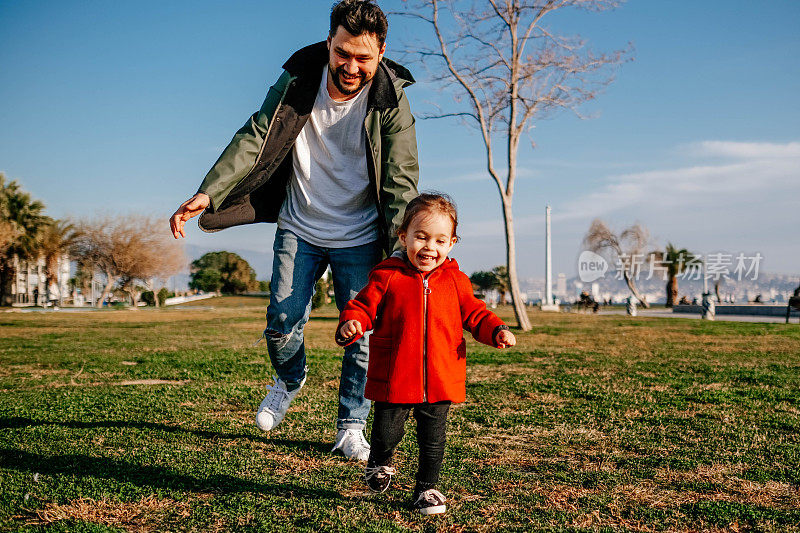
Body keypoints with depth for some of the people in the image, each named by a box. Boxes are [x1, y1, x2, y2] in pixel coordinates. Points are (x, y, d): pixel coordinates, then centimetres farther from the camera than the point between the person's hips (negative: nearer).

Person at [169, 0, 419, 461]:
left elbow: (401, 180, -19)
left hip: (360, 238, -1)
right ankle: (290, 380, 36)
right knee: (282, 325, 1)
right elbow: (255, 139, -15)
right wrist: (207, 193, -29)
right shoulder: (298, 81, -11)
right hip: (299, 228, 1)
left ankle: (352, 427, 18)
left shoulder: (392, 102, -15)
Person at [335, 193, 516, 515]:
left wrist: (496, 331, -6)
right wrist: (351, 325, -24)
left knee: (433, 440, 11)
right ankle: (380, 462, 40)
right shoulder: (386, 277, -4)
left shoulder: (455, 281, 5)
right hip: (394, 380, -2)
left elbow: (474, 313, 11)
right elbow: (363, 307, -3)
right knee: (386, 432, 6)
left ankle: (426, 488, 32)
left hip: (440, 380, 2)